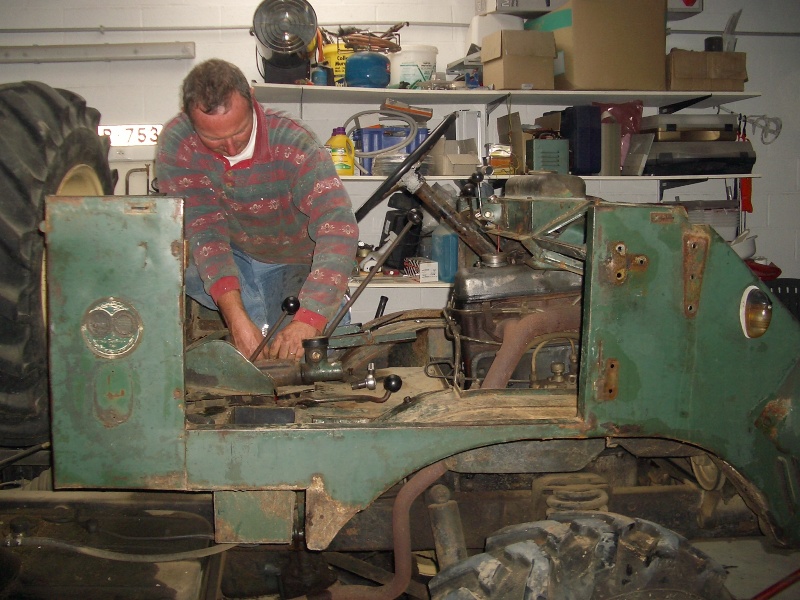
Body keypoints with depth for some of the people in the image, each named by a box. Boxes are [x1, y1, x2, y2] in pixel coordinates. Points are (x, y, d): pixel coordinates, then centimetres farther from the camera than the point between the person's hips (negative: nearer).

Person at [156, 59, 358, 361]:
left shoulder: (293, 142, -28)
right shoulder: (176, 143, -22)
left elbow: (338, 228, -39)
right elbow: (203, 229, -28)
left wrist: (307, 322, -52)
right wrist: (236, 317, -43)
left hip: (295, 264, -1)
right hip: (231, 256, 1)